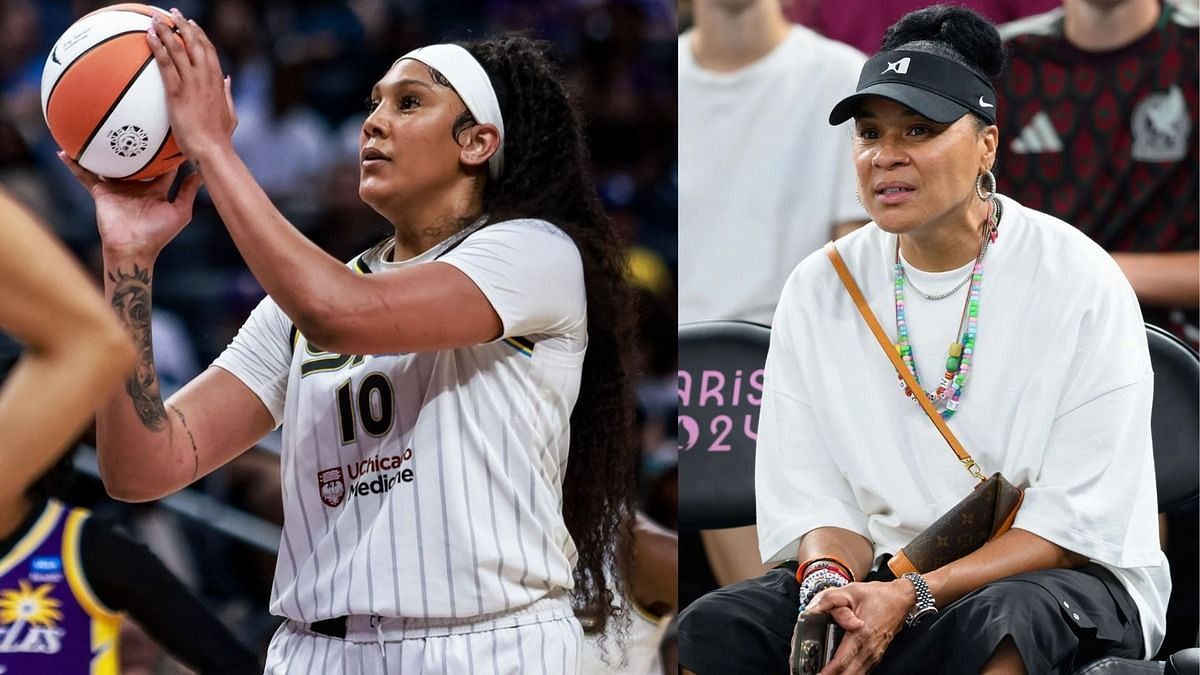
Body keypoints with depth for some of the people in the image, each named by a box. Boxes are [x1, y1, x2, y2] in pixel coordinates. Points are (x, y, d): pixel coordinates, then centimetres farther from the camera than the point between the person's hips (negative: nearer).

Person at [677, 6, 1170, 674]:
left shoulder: (1079, 281, -8)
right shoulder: (819, 291, 5)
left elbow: (1081, 518, -13)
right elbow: (809, 494, 5)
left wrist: (913, 596, -23)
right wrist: (828, 579, -20)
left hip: (1068, 577, -4)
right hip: (883, 574, 4)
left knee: (1002, 621, -39)